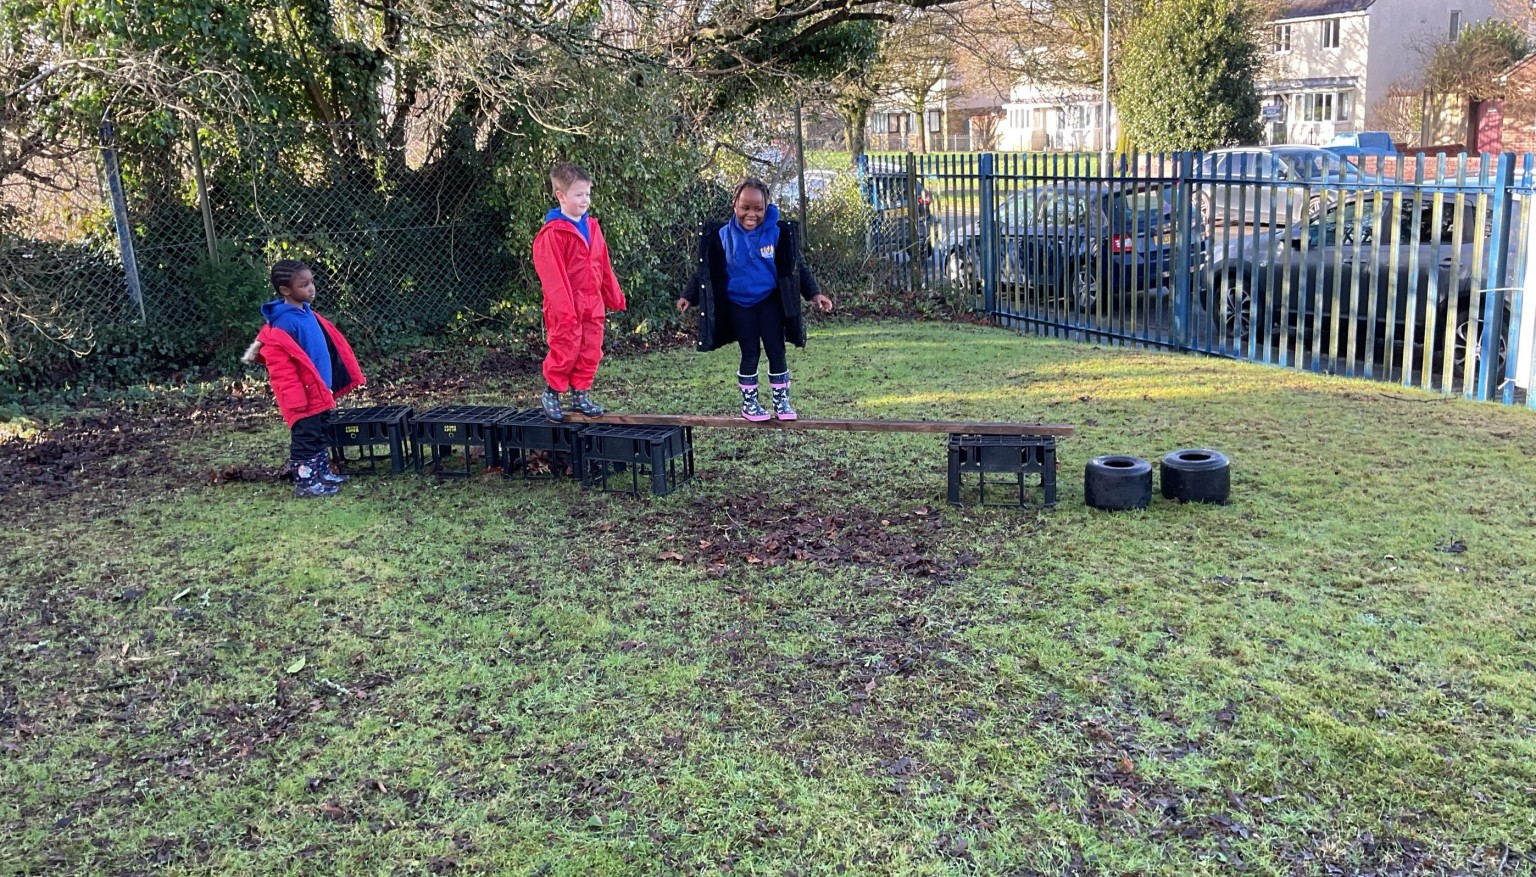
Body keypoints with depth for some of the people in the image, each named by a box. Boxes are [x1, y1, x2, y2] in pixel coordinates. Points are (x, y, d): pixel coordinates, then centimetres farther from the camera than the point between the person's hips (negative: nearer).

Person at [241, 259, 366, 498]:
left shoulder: (307, 313, 8)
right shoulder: (285, 322, -21)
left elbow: (330, 343, 17)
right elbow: (279, 364, -23)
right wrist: (295, 397, -24)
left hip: (319, 389, 9)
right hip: (304, 393, -9)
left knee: (322, 434, 20)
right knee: (305, 438, -1)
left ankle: (323, 473, 33)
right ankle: (305, 483, 7)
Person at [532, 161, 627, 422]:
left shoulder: (591, 227, 10)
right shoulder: (552, 234, -13)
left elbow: (604, 267, 15)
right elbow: (554, 276, -17)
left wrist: (615, 297, 17)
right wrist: (564, 309, -20)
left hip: (592, 305, 7)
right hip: (566, 308, -7)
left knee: (590, 352, 10)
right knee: (565, 352, -3)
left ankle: (580, 395, 22)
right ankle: (550, 394, 15)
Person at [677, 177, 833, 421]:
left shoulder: (778, 232, -12)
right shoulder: (722, 236, -9)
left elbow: (797, 266, -4)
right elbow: (706, 270, 1)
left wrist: (814, 293, -9)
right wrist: (690, 297, -1)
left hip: (770, 302, 0)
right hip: (739, 305, 0)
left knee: (776, 351, 2)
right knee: (750, 353, 4)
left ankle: (781, 401, 16)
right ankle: (749, 403, 19)